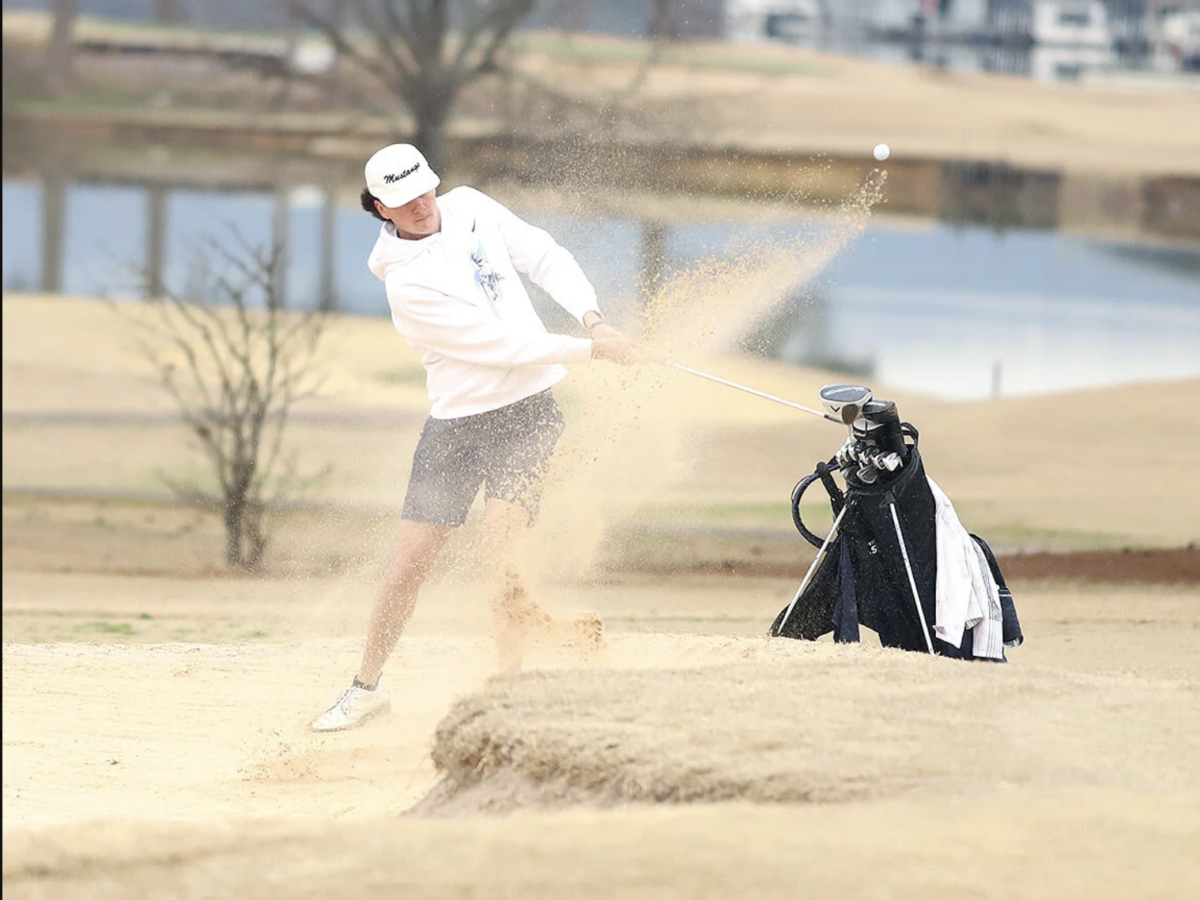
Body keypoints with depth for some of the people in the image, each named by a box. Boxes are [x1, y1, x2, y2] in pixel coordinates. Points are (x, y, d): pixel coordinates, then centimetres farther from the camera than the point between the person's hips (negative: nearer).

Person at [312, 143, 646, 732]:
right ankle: (366, 688, 17)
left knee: (501, 552, -14)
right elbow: (504, 344, -19)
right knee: (411, 558, 0)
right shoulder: (407, 286, -16)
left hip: (527, 411, 2)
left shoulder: (470, 208, 1)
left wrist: (592, 317, -8)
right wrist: (591, 350, -18)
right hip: (455, 422, -2)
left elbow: (545, 258, 9)